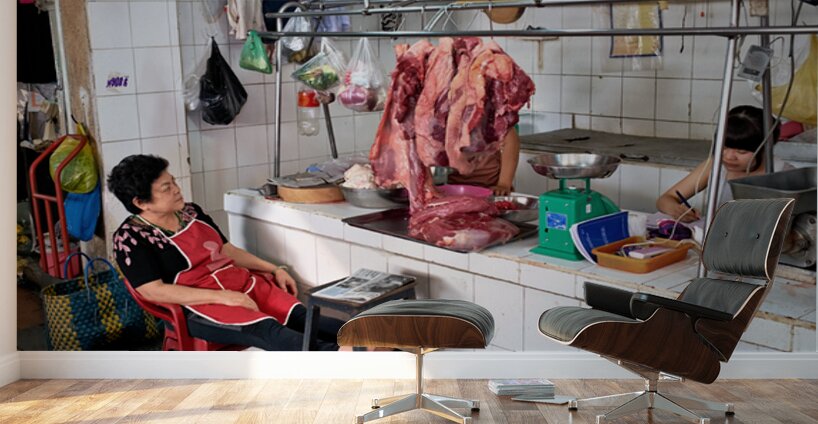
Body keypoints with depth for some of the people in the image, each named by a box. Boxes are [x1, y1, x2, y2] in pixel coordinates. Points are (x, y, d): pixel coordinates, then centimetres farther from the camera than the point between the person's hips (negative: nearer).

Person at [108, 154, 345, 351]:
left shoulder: (191, 212, 17)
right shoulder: (131, 238, -5)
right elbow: (153, 291, -15)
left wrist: (274, 269, 13)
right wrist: (221, 296, -20)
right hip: (200, 305, -7)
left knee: (301, 316, -20)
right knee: (269, 330, -33)